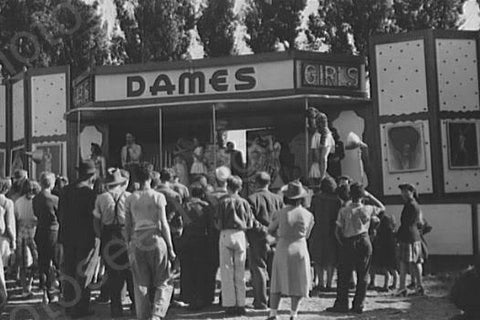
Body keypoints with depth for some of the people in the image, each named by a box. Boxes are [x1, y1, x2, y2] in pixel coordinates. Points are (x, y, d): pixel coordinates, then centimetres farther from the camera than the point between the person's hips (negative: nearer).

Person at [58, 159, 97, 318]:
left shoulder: (66, 190, 3)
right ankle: (81, 307, 8)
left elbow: (60, 214, 8)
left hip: (67, 237, 6)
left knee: (69, 272, 14)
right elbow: (93, 217, -15)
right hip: (85, 238, -6)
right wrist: (95, 237, -5)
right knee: (83, 273, 4)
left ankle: (69, 304, 23)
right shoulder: (90, 193, -16)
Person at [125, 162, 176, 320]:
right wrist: (170, 247, -1)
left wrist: (129, 245, 16)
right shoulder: (158, 197, -4)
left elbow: (127, 225, 6)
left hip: (137, 243, 3)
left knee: (141, 285, 11)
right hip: (156, 241, -3)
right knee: (163, 283, 7)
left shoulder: (130, 199, 4)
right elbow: (163, 224, -6)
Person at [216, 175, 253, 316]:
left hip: (226, 235, -2)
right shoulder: (244, 202, 4)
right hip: (240, 235, 2)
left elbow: (219, 224, -5)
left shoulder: (223, 201, -2)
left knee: (227, 272, 3)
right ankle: (240, 304, 11)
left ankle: (229, 304, 3)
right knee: (240, 273, 9)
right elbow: (250, 224, 4)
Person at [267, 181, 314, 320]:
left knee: (277, 282, 10)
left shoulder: (280, 214, -9)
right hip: (300, 250, 0)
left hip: (282, 249, 0)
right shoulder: (308, 215, -5)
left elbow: (270, 230, 5)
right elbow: (307, 235, 7)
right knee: (298, 284, 11)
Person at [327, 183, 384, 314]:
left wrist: (342, 243, 7)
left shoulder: (344, 211, -7)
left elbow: (337, 231, -7)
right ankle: (359, 305, 11)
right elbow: (382, 207, 16)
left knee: (344, 275, 7)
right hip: (364, 242, 1)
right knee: (363, 276, 9)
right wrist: (369, 196, 10)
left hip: (348, 243, -1)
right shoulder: (367, 209, -4)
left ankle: (341, 304, 8)